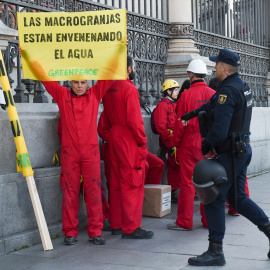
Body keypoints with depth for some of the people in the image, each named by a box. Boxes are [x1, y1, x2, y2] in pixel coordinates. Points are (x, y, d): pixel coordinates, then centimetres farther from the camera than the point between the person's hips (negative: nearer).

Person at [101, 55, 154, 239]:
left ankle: (116, 224, 19)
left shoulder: (108, 89, 11)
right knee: (132, 184, -4)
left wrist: (112, 134, 19)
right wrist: (142, 141, -11)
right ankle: (131, 228, -3)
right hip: (129, 140, -8)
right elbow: (135, 119, -17)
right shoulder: (129, 89, -13)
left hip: (114, 138, 8)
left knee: (116, 182, 13)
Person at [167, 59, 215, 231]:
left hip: (190, 144, -3)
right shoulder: (213, 94, 1)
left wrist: (176, 143, 5)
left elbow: (180, 123, -6)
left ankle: (184, 222, 7)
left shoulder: (187, 95, -9)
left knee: (187, 183, 2)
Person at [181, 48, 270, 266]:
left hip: (229, 153, -10)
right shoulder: (242, 86, 12)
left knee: (214, 199, -3)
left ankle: (215, 252, 2)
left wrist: (206, 146, -8)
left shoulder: (227, 91, -19)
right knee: (237, 197, 18)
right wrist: (191, 114, 31)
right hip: (243, 149, 10)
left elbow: (219, 130, -25)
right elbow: (213, 105, 24)